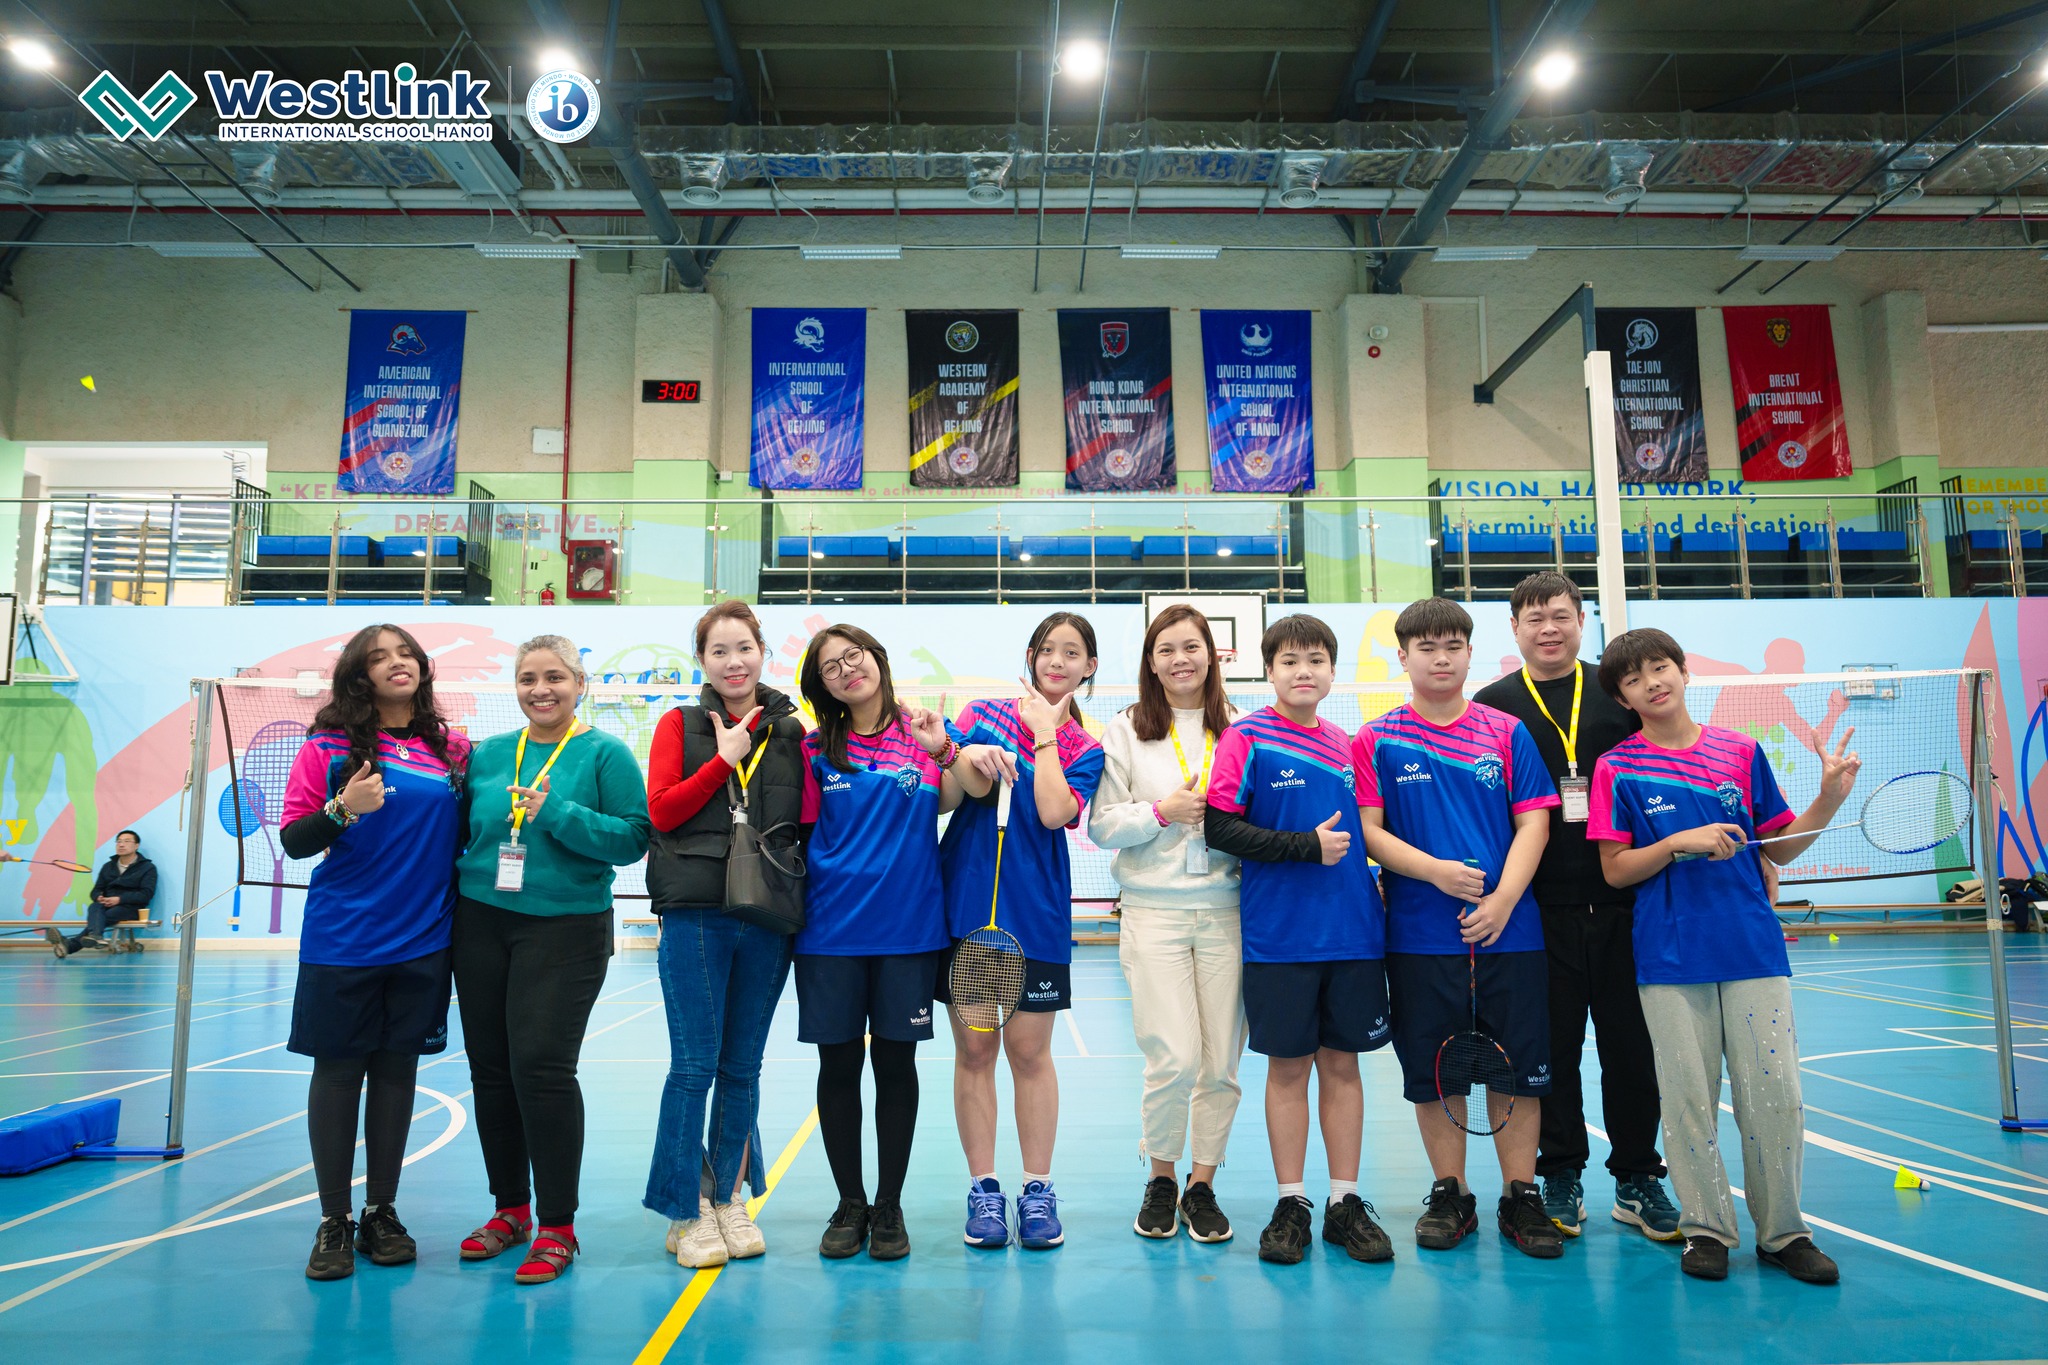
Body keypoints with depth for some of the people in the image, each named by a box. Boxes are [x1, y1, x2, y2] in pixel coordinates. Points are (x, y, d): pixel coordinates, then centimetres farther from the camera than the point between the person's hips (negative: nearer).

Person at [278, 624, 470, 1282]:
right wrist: (342, 809, -21)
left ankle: (381, 1213, 23)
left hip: (423, 941, 2)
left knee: (397, 1069, 10)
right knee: (338, 1070, 5)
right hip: (342, 940, -2)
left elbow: (466, 834, 15)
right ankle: (333, 1222, 18)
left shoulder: (454, 751, 6)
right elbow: (293, 839, -3)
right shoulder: (330, 746, -1)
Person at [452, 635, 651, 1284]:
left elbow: (633, 838, -11)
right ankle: (511, 1208, 26)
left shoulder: (604, 753, -4)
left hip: (566, 928, -5)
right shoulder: (486, 754, 10)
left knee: (541, 1066, -9)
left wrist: (558, 814, -19)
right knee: (490, 1068, 9)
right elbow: (460, 833, 19)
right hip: (482, 924, 5)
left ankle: (557, 1227, 4)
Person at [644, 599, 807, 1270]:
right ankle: (688, 1212, 12)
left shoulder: (791, 731, 10)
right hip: (696, 915, -2)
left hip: (768, 918, 2)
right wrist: (724, 759, -8)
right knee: (694, 1064, -2)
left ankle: (729, 1198, 24)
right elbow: (661, 811, -5)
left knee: (743, 1067, 10)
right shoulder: (681, 725, 6)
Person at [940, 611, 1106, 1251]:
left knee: (1029, 1052, 4)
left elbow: (1054, 812, -13)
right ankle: (983, 1188, 17)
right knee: (973, 1050, 5)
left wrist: (1044, 732, -6)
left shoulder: (1084, 750, 6)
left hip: (1034, 913, -1)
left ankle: (1037, 1190, 16)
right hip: (964, 904, 1)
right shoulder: (982, 714, 9)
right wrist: (967, 758, -13)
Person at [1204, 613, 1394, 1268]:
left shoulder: (1346, 744, 10)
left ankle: (1345, 1203, 20)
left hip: (1353, 931, 4)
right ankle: (1291, 1206, 17)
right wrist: (1307, 845, -15)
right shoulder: (1247, 737, -3)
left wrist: (1377, 890, 6)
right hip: (1280, 935, -4)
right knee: (1288, 1066, 5)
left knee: (1342, 1064, 9)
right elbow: (1221, 828, -10)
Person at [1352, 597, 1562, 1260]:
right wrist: (1436, 870, -16)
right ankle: (1450, 1194, 21)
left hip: (1509, 927, 1)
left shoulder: (1507, 732, 7)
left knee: (1518, 1066, 4)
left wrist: (1503, 898, -12)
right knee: (1434, 1071, 6)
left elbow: (1533, 820, 2)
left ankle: (1521, 1197, 19)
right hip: (1419, 933, -1)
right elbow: (1369, 832, -1)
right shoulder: (1377, 740, 4)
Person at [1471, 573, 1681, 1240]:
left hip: (1621, 902, 1)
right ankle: (1562, 1175, 21)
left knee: (1630, 1042, 7)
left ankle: (1637, 1179, 21)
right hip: (1541, 907, -1)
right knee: (1554, 1044, 7)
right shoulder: (1491, 707, 4)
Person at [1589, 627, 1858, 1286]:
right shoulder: (1617, 769, 0)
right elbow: (1616, 869, -3)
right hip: (1670, 959, -2)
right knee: (1689, 1100, 3)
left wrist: (1829, 799, -4)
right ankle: (1706, 1228, 17)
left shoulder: (1741, 751, 7)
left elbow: (1780, 848, 11)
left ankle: (1782, 1231, 18)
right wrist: (1679, 843, -17)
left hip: (1754, 951, 2)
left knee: (1774, 1095, 3)